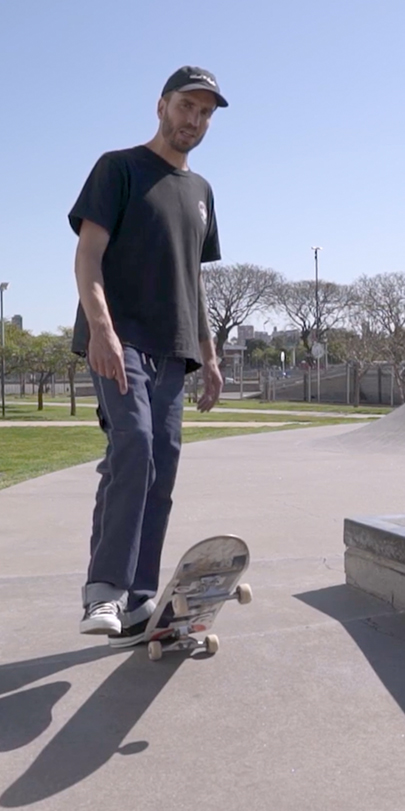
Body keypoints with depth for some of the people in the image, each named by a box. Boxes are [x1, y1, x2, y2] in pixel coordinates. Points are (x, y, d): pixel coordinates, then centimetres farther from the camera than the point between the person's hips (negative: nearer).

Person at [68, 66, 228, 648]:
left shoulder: (200, 191, 23)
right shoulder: (120, 167, 4)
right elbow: (88, 254, -7)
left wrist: (208, 354, 18)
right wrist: (101, 326, -23)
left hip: (171, 350, 6)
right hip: (118, 339, -6)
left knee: (160, 469, 0)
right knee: (133, 443, -25)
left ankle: (138, 604, 4)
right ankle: (104, 590, -17)